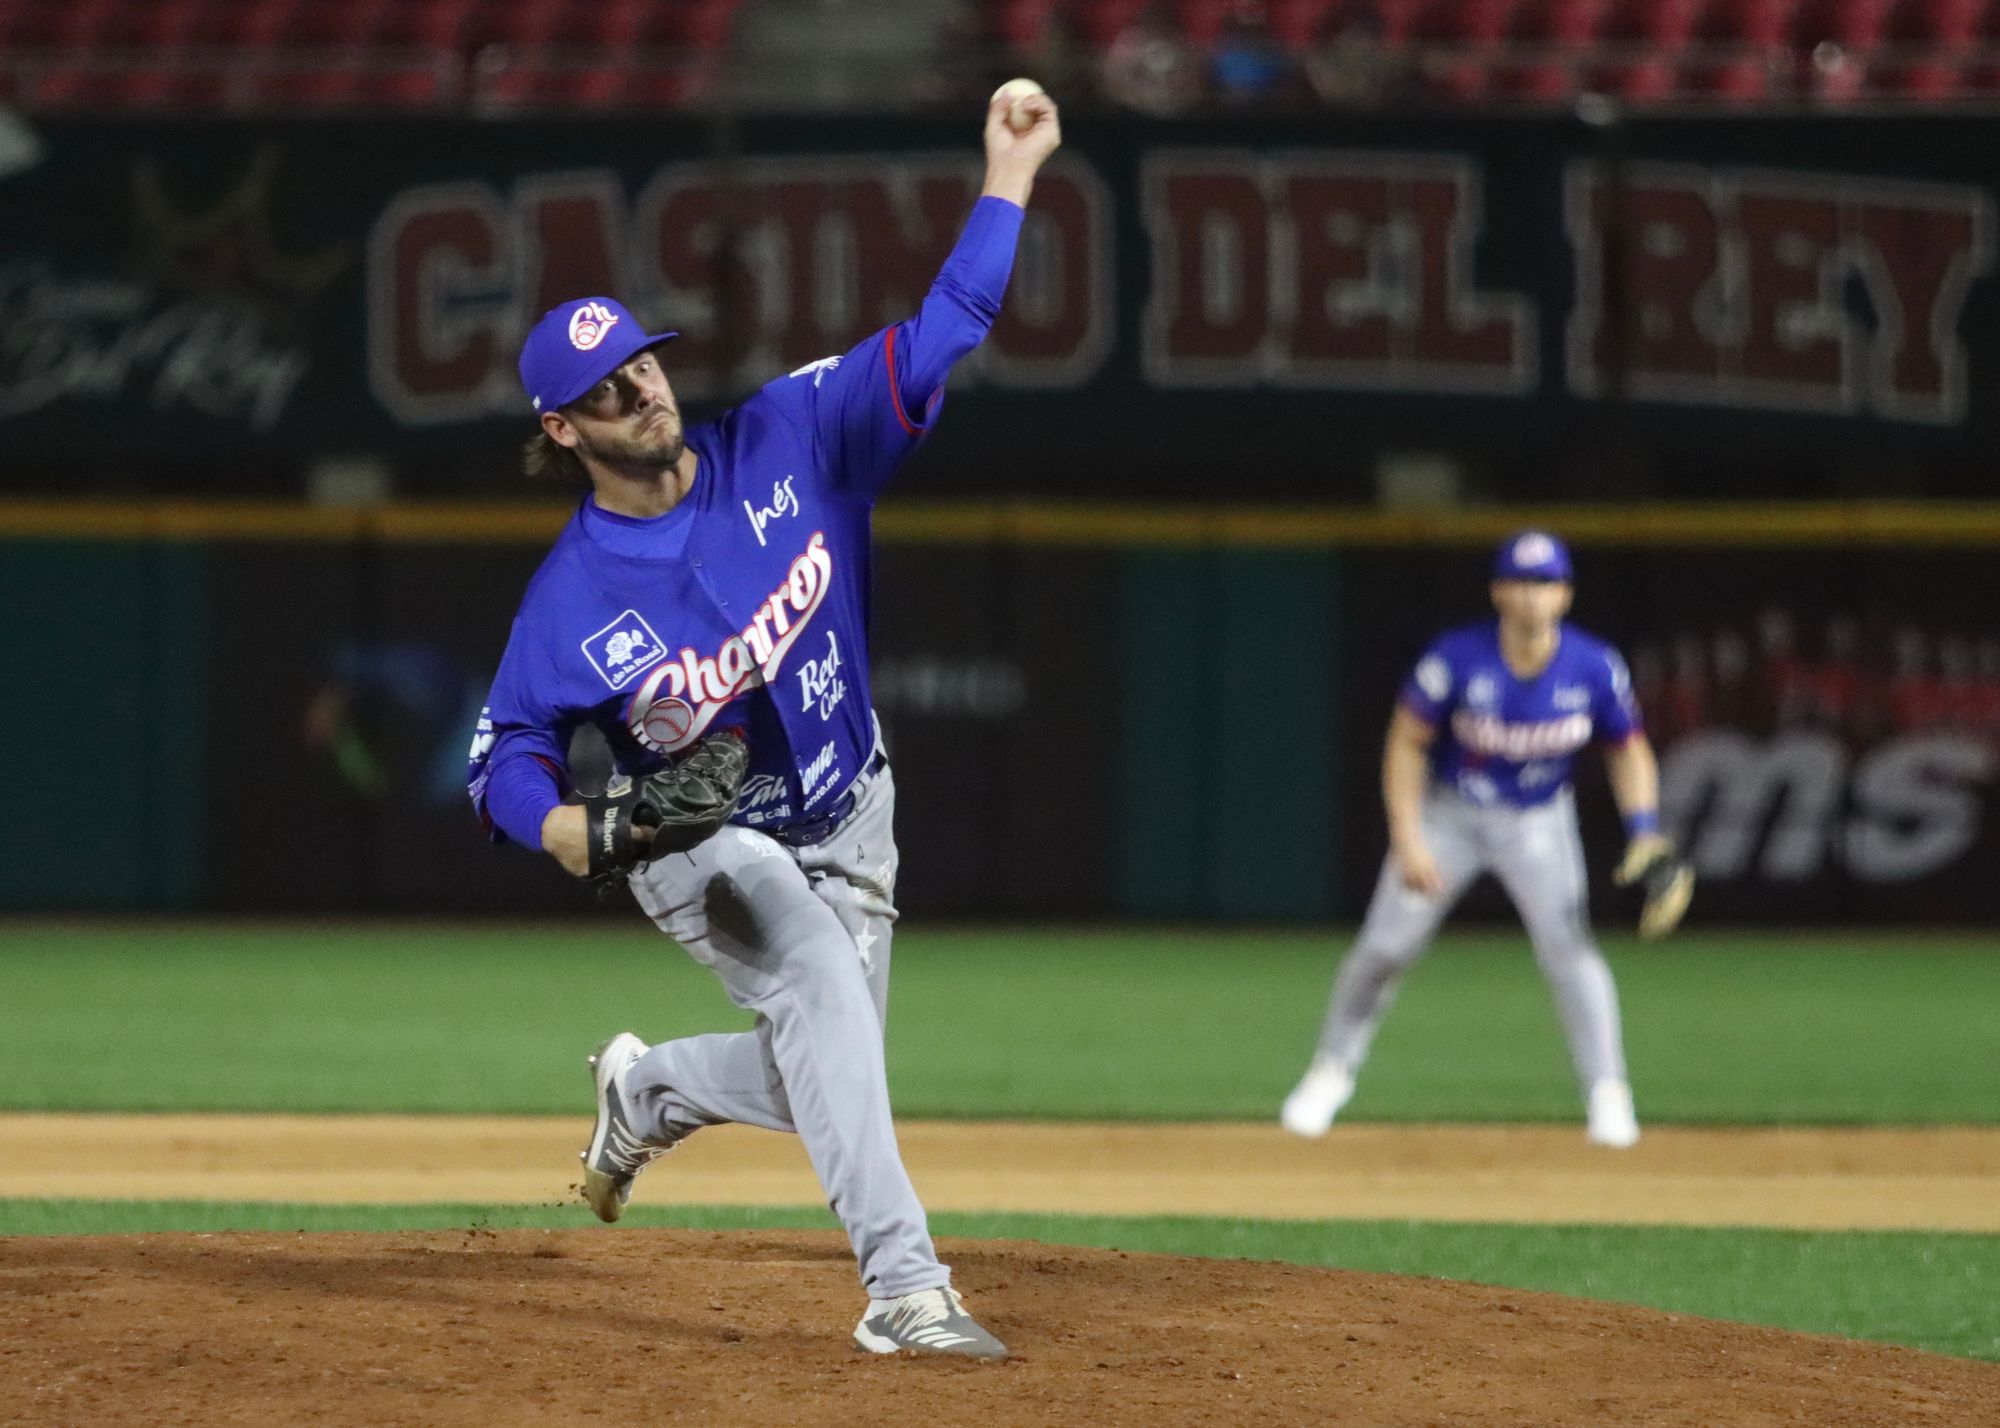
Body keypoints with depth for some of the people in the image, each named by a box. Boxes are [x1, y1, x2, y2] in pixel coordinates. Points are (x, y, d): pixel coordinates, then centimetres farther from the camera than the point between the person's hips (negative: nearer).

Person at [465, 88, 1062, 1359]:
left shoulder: (787, 443, -15)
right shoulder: (574, 594, -20)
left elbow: (935, 341, -16)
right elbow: (506, 761, -12)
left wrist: (1010, 178, -23)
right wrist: (581, 835, -34)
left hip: (848, 826, 4)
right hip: (702, 845, -4)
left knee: (818, 1080, 8)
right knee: (819, 988, -32)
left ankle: (650, 1089, 43)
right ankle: (904, 1287, -34)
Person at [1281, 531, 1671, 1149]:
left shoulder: (1594, 669, -17)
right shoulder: (1457, 658, -23)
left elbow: (1628, 749, -1)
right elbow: (1406, 744, -12)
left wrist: (1644, 833, -14)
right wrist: (1407, 840, -19)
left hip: (1538, 825, 0)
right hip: (1449, 816, 0)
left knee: (1567, 944, -19)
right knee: (1384, 945, -1)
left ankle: (1608, 1094, -12)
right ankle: (1333, 1069, 22)